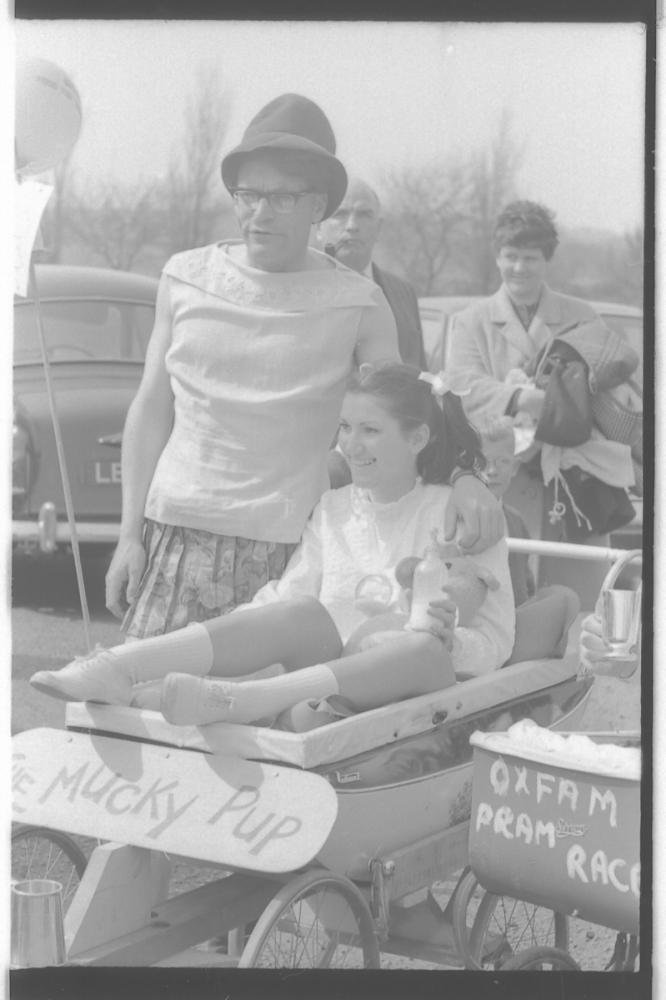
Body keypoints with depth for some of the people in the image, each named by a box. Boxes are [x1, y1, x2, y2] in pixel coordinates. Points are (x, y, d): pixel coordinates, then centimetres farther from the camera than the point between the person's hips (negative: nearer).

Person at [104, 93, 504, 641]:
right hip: (176, 531, 2)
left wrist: (463, 477, -17)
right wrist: (130, 533, 8)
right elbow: (152, 409, 12)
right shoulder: (185, 277, 9)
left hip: (287, 548, -2)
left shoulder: (358, 304, 2)